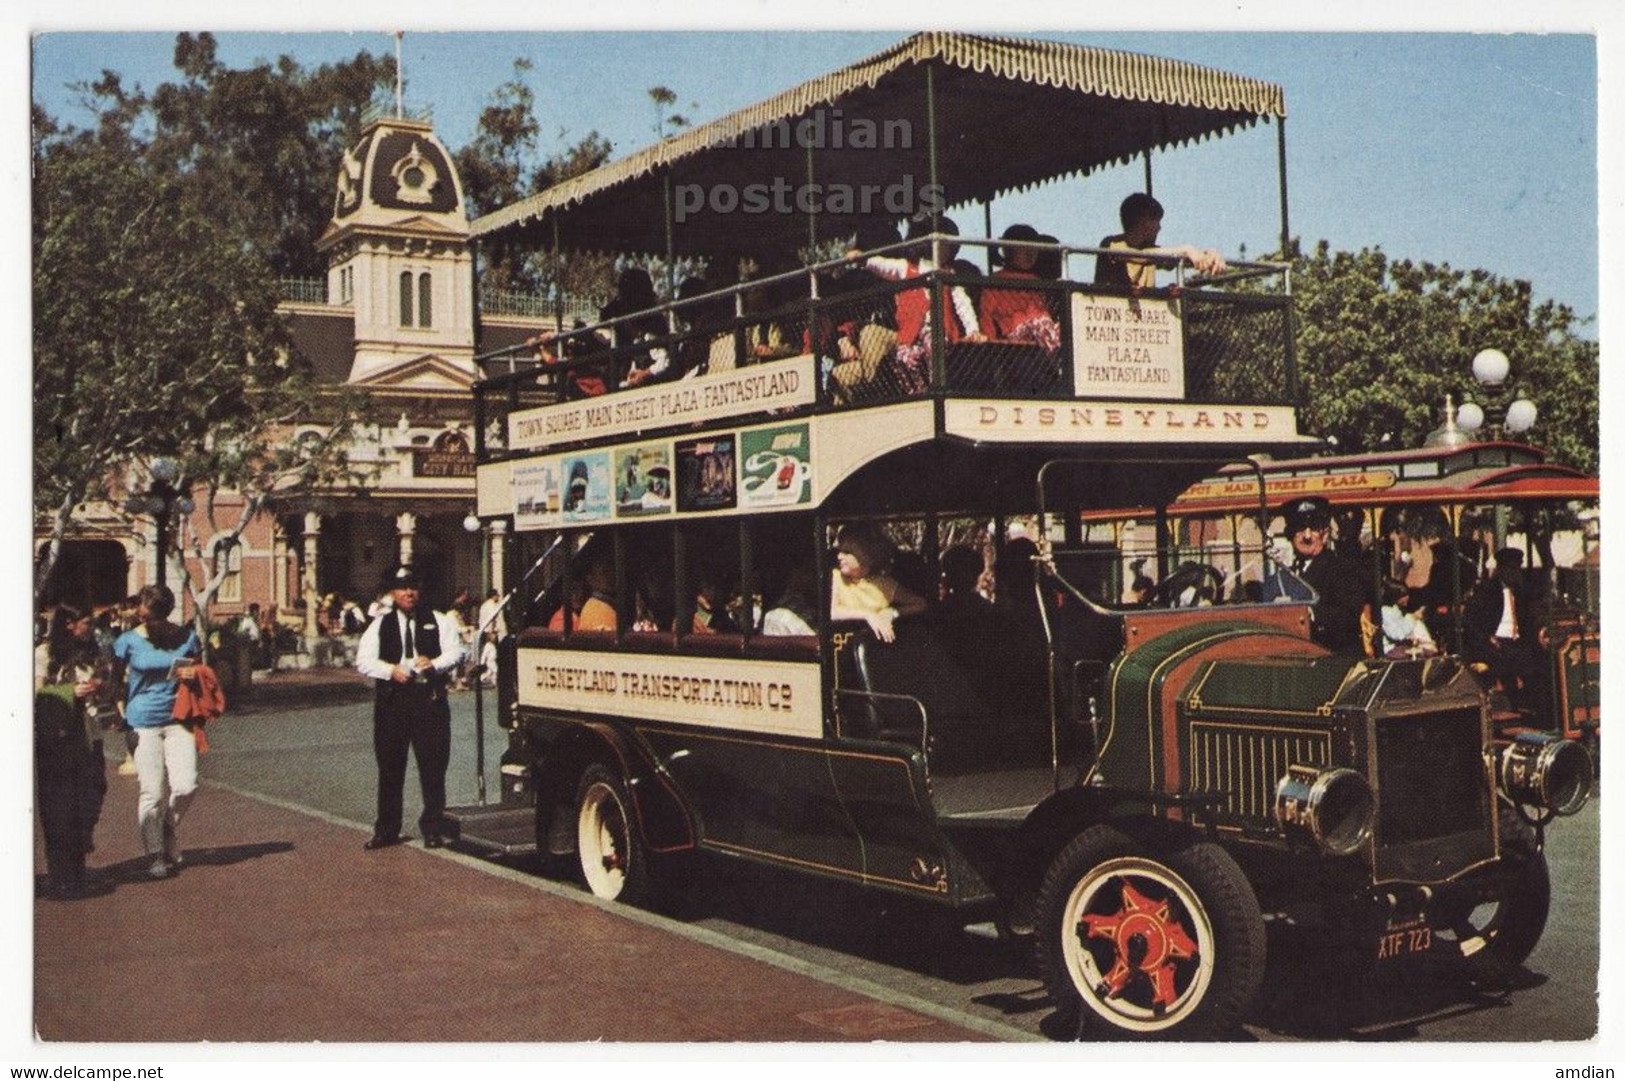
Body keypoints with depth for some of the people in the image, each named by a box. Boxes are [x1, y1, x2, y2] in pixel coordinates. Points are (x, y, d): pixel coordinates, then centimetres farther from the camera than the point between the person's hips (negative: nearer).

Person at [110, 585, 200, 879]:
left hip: (178, 719, 2)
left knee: (185, 785, -7)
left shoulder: (186, 638, 5)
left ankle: (167, 828, 24)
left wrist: (193, 676, -6)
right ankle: (157, 854, 11)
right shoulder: (128, 642, 0)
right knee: (152, 792, -2)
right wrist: (122, 710, -4)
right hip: (143, 723, -2)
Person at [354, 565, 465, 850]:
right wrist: (391, 670, -13)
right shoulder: (380, 626, 11)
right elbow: (363, 661, 4)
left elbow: (455, 652, 3)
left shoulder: (439, 621, 10)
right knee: (390, 768, 6)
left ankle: (433, 828, 8)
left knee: (433, 767, -1)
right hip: (392, 700, 1)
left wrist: (434, 664, -17)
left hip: (430, 699, -1)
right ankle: (386, 829, 14)